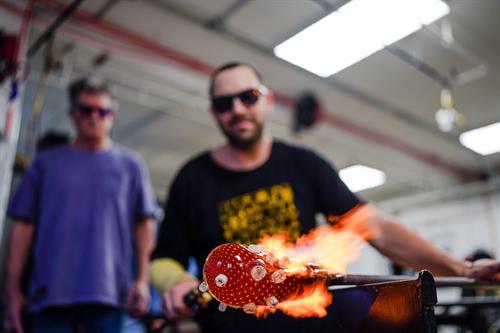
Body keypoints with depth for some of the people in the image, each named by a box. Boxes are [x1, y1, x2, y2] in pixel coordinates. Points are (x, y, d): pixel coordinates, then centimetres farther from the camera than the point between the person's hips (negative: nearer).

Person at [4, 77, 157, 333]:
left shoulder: (130, 165, 10)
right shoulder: (46, 162, 12)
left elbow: (144, 224, 6)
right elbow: (23, 225, 8)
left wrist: (142, 280, -4)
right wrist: (13, 288, 3)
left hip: (107, 292, 0)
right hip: (51, 291, 1)